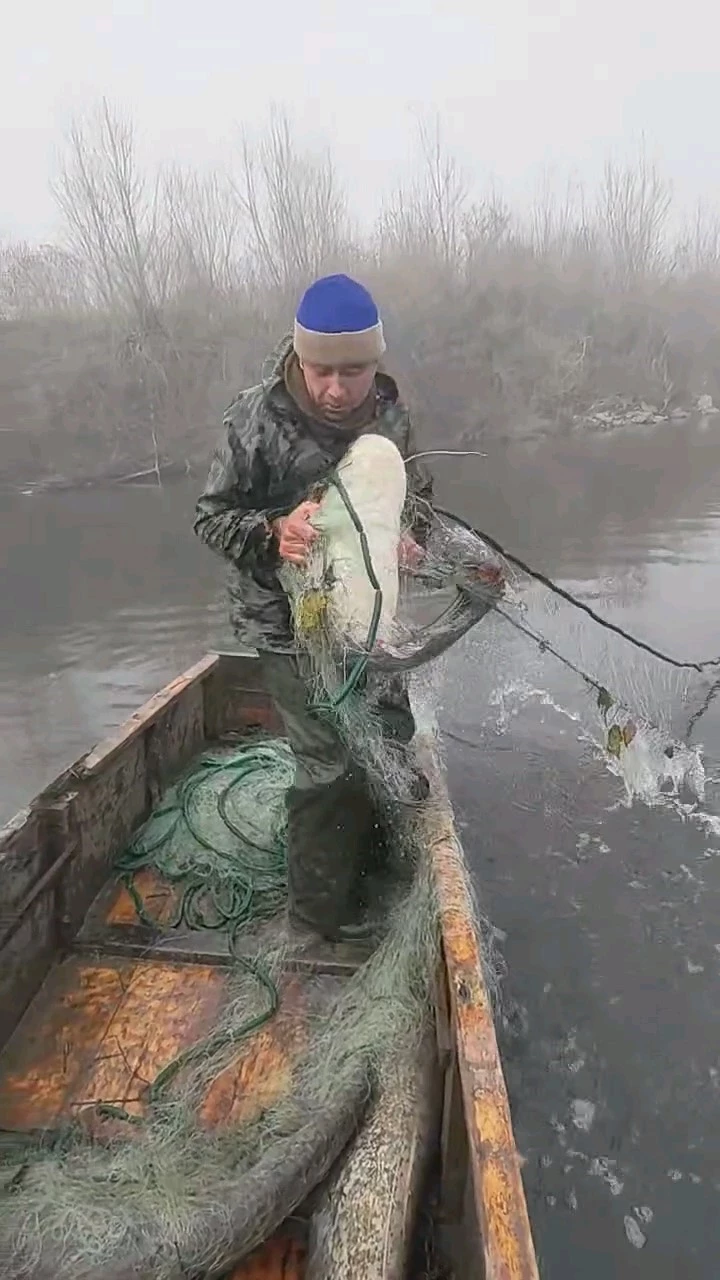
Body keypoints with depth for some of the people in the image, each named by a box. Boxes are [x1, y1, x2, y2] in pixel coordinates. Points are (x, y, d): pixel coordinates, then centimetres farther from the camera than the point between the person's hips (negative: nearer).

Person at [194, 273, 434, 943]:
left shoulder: (389, 412, -5)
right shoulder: (257, 417, -19)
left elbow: (418, 497, 8)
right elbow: (210, 516, -12)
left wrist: (410, 535, -15)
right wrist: (273, 534, -32)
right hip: (287, 618, -6)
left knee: (390, 737, 20)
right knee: (330, 761, -4)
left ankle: (364, 861, 47)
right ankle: (319, 903, 22)